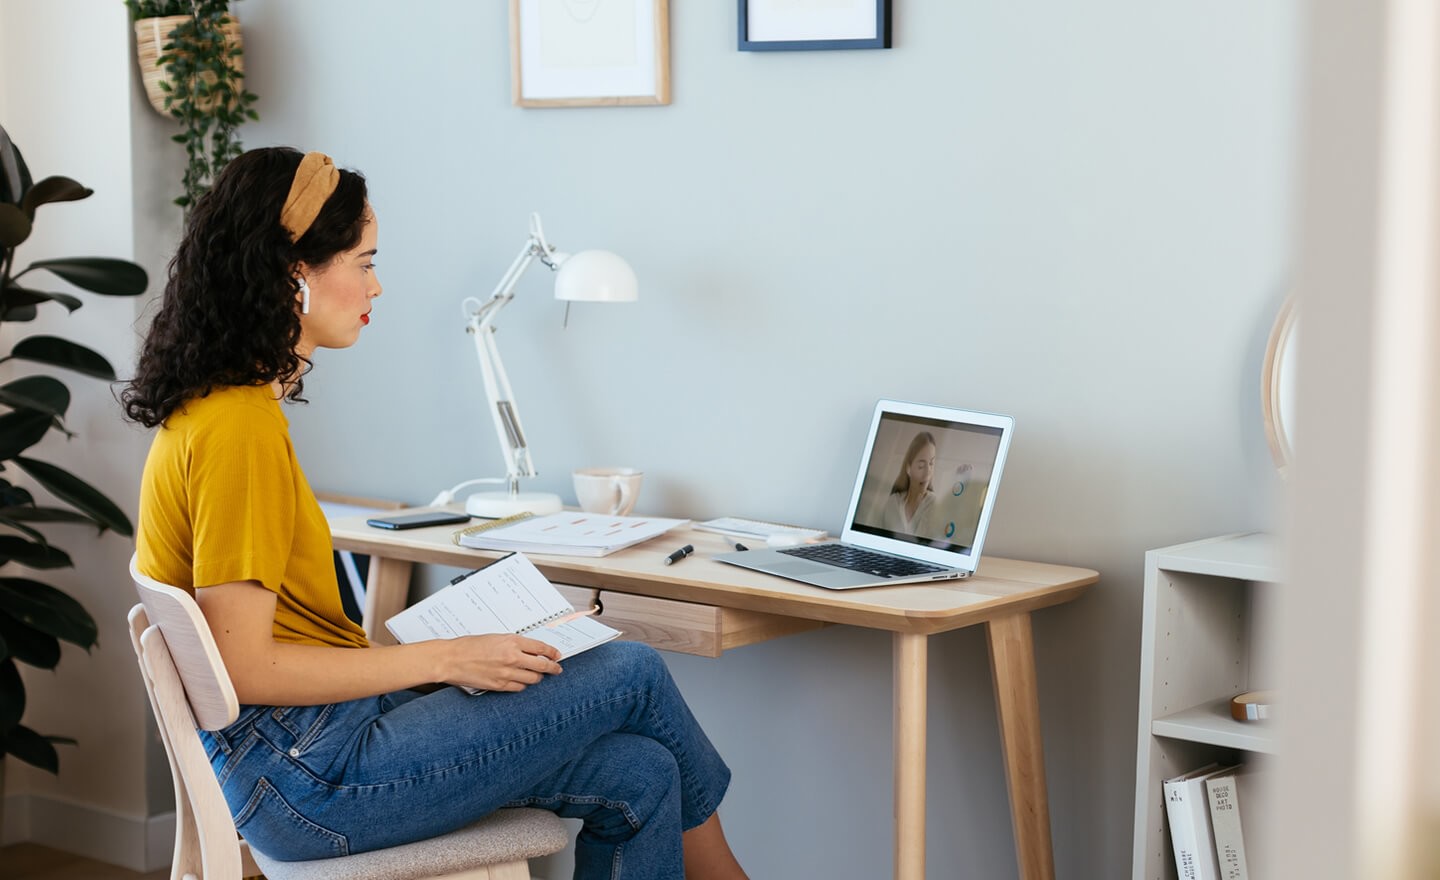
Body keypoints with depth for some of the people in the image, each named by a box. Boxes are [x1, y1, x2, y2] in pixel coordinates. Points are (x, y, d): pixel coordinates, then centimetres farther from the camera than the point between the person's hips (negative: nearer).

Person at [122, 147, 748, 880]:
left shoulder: (222, 404, 11)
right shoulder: (237, 429, -19)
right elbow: (243, 666, -21)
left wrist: (399, 646, 9)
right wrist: (446, 660, -15)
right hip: (309, 775, -9)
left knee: (637, 778, 3)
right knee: (632, 675, -2)